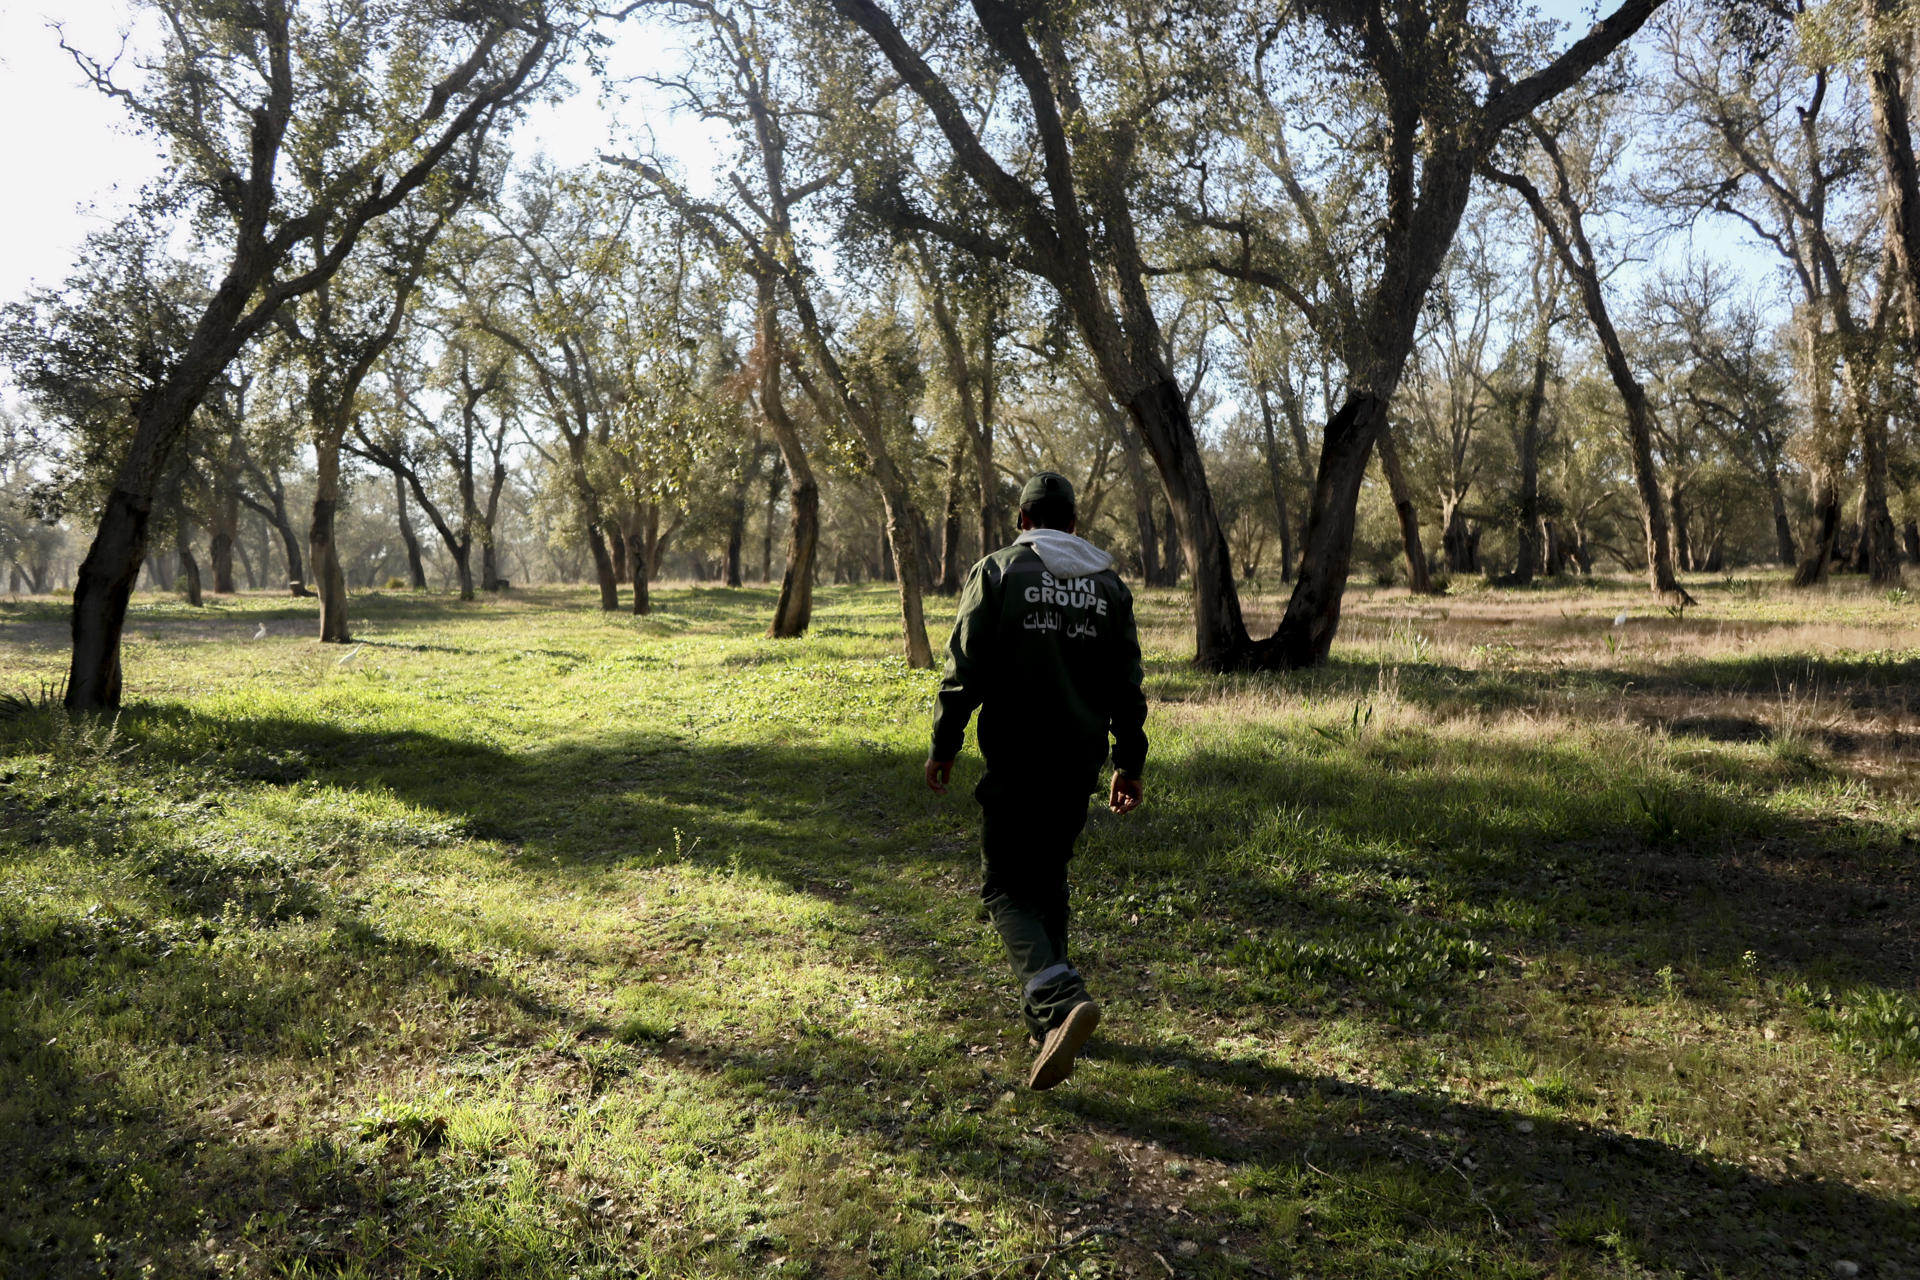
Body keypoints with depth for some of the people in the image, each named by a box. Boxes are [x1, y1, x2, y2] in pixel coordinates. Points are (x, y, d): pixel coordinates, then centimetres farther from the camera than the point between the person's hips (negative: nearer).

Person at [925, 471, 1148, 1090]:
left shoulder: (998, 572, -4)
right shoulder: (1109, 584, 10)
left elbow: (966, 670, -9)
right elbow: (1127, 686, 10)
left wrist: (944, 745, -1)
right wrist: (1130, 763, 17)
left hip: (1015, 761, -5)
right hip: (1080, 762, 5)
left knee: (1008, 889, 1)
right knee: (1049, 879, 20)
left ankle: (1061, 999, -21)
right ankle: (1046, 1011, 25)